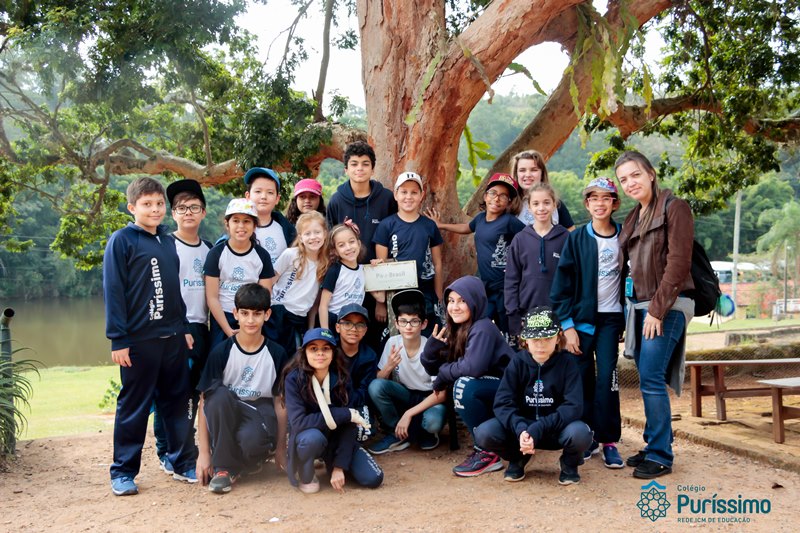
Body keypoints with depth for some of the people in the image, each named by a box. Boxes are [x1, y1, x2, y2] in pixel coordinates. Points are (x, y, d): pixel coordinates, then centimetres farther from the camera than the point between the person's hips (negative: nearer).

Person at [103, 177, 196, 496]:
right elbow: (113, 291, -10)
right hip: (139, 339, -6)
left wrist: (184, 328, 15)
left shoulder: (168, 241, 13)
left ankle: (183, 463, 22)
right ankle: (123, 472, 15)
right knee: (133, 407, 3)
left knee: (177, 402, 11)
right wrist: (118, 340, -14)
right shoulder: (121, 240, -5)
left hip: (173, 337, 6)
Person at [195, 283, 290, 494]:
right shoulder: (221, 352, -6)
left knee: (252, 439, -37)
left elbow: (280, 402, 3)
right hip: (225, 415, 1)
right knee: (220, 393, -34)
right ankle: (224, 466, -17)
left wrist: (281, 448, 2)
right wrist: (204, 452, -12)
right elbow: (205, 400, -8)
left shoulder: (277, 354, -2)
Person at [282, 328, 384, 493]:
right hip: (307, 438, -3)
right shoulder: (294, 379, -22)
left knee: (373, 479, -13)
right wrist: (345, 414, -30)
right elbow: (298, 422, -31)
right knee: (313, 437, -39)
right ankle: (305, 476, -6)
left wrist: (339, 466, -21)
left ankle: (332, 463, 16)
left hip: (337, 438, 3)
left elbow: (349, 425, -13)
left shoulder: (341, 379, -13)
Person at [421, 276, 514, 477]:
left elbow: (473, 368, -32)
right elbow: (433, 369, 7)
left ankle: (488, 454, -15)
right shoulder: (455, 330, 5)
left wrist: (445, 373, -14)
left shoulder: (482, 329, -19)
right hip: (488, 393, 9)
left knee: (464, 386, -26)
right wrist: (432, 346, -13)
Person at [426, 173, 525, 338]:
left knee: (507, 333, 2)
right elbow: (466, 228, 30)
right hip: (485, 286, 6)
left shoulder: (509, 221, -12)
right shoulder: (480, 218, 9)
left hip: (505, 287, -6)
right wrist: (440, 225, 37)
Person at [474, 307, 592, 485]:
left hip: (557, 430, -1)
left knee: (580, 434, -35)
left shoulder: (567, 363, -11)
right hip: (522, 427, 2)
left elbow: (573, 407, -20)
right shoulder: (518, 362, -7)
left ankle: (569, 463, 3)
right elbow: (502, 403, -14)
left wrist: (538, 429, -31)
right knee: (484, 433, -25)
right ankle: (517, 458, 9)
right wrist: (520, 429, -33)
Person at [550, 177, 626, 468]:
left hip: (610, 318, 0)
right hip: (581, 318, 0)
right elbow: (562, 283, -2)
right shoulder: (576, 239, 0)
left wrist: (627, 320, 3)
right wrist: (567, 325, -7)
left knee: (606, 377, -6)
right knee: (583, 378, 4)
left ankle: (609, 440, 4)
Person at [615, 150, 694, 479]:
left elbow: (678, 263, -14)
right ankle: (655, 447, 19)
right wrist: (635, 307, 6)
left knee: (651, 379, -11)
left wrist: (658, 310, -17)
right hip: (640, 304, 7)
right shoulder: (632, 219, 16)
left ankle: (660, 456, -2)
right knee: (649, 380, 9)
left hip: (668, 305, -7)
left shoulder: (674, 208, -7)